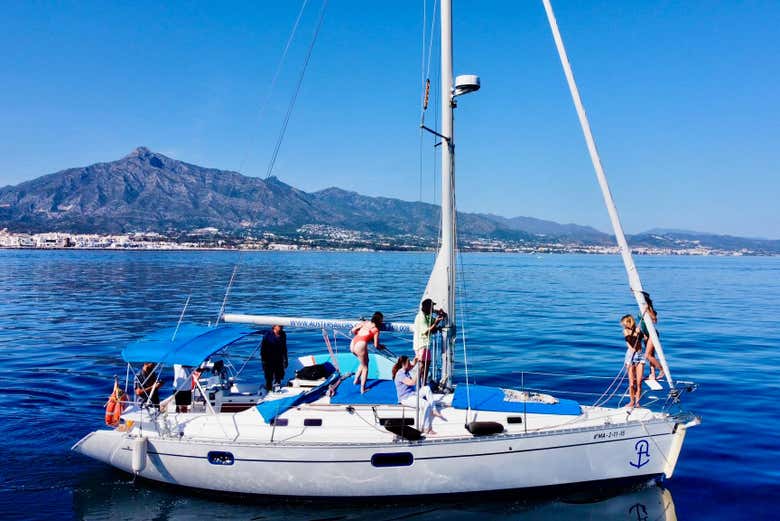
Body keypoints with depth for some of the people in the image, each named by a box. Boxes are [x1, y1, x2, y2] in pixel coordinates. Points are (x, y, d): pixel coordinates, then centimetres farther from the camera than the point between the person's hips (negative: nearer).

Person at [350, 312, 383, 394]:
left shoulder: (364, 322, 16)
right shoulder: (376, 330, 2)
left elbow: (353, 330, 15)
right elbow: (376, 346, 2)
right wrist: (380, 347, 23)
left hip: (352, 344, 6)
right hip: (361, 346, -6)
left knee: (364, 362, 31)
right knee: (365, 367, 14)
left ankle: (356, 380, 37)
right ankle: (363, 389, 15)